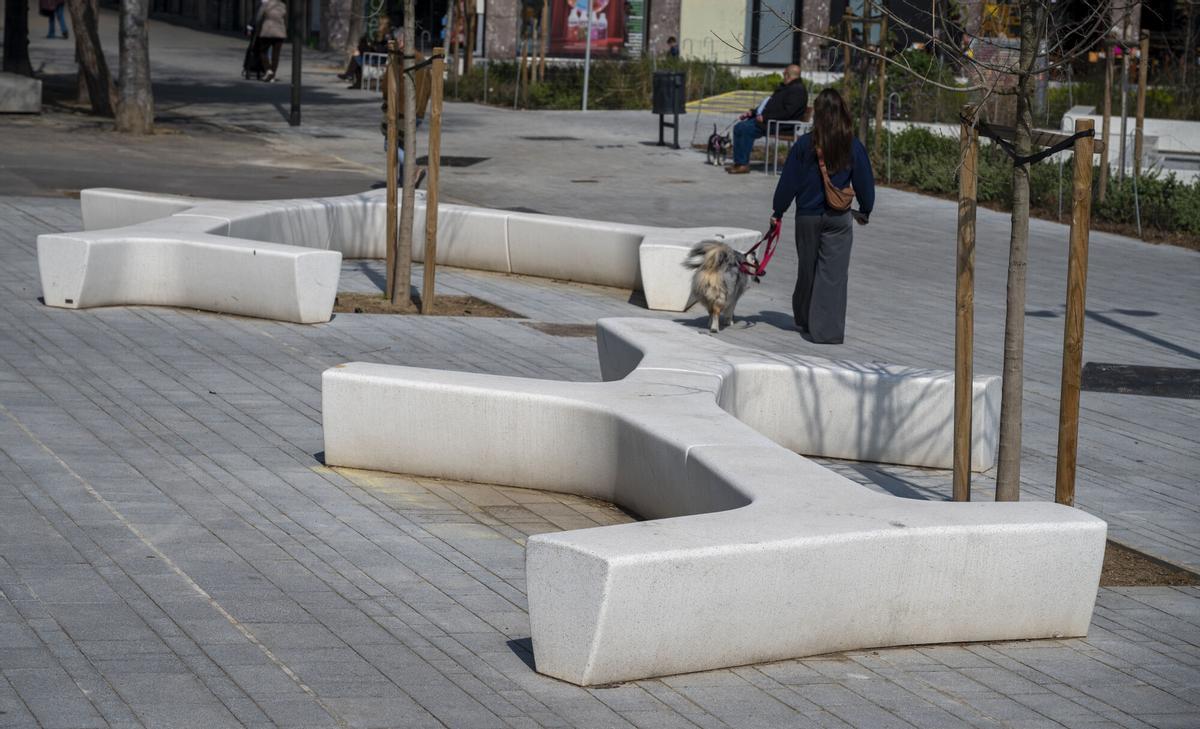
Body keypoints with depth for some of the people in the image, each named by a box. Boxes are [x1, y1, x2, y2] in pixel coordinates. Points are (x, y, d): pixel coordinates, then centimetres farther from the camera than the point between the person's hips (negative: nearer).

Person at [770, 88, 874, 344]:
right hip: (839, 218, 0)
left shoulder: (804, 145, -8)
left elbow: (788, 182, -3)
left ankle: (805, 320, 32)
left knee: (807, 270, 15)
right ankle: (828, 330, -5)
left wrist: (778, 211, 10)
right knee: (833, 274, 0)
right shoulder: (854, 147, -4)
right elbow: (864, 183, 6)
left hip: (808, 216, 0)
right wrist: (864, 211, 22)